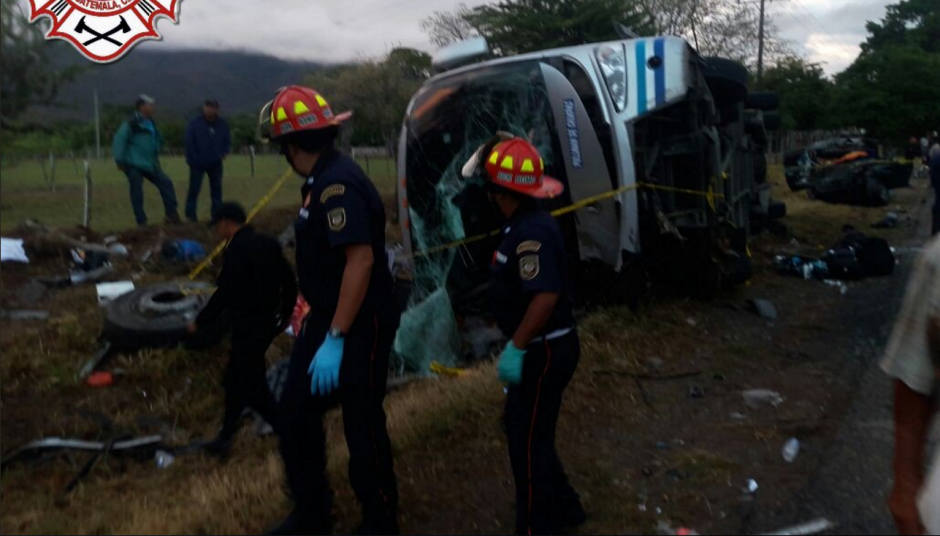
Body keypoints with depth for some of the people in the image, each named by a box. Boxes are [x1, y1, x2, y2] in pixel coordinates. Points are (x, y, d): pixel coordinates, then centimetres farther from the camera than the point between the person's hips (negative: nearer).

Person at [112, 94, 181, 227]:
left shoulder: (150, 123, 12)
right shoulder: (132, 124, -12)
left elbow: (158, 140, 27)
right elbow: (119, 141, -14)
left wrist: (155, 158, 21)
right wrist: (120, 161, -14)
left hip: (150, 165, 8)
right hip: (134, 166, -7)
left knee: (166, 183, 0)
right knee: (137, 193, -2)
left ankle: (172, 215, 3)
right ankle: (142, 222, 5)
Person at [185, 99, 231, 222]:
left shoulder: (223, 124, 0)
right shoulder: (195, 124, -10)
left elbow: (227, 141, 11)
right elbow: (189, 143, -8)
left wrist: (224, 153, -6)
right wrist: (193, 160, -11)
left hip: (215, 163, 3)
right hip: (198, 163, -3)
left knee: (216, 189, 8)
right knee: (194, 189, -3)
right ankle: (190, 215, 3)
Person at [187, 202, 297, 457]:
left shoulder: (236, 250, -17)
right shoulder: (268, 243, 8)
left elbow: (224, 293, -18)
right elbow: (289, 280, 12)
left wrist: (200, 322, -6)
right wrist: (286, 313, 24)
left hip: (248, 325, -9)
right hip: (269, 320, 9)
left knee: (251, 384, -1)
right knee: (236, 378, 18)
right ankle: (226, 437, 24)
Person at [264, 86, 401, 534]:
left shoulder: (339, 183, -21)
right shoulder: (320, 182, 9)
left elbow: (361, 260, -28)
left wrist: (335, 340, -27)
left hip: (360, 327, -9)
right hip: (325, 319, 10)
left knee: (362, 428, 4)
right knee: (296, 414, 14)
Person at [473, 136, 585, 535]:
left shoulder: (532, 231, -24)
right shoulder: (526, 225, 9)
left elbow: (546, 296, -32)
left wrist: (516, 348, -24)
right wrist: (520, 345, 22)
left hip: (546, 351, -10)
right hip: (541, 347, 10)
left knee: (527, 439, 2)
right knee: (525, 430, 20)